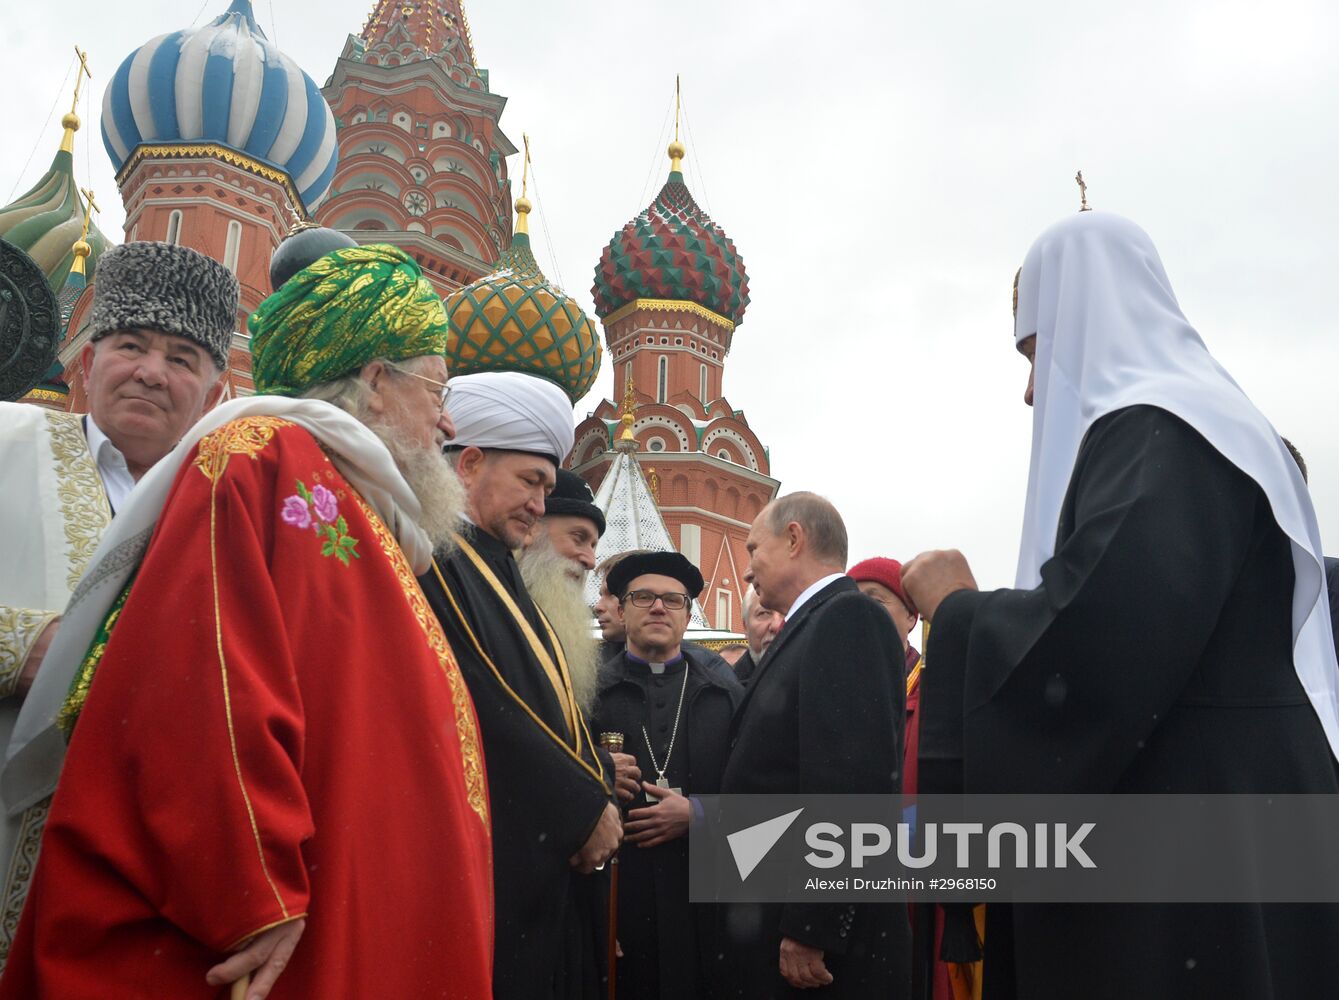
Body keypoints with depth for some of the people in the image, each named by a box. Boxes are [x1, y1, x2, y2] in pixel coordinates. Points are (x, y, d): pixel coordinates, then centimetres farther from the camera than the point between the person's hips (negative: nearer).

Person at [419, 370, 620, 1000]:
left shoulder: (500, 573, 17)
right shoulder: (434, 561, -11)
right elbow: (482, 713, -20)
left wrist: (597, 798, 2)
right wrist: (588, 808, -11)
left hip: (556, 864, 9)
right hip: (495, 866, -9)